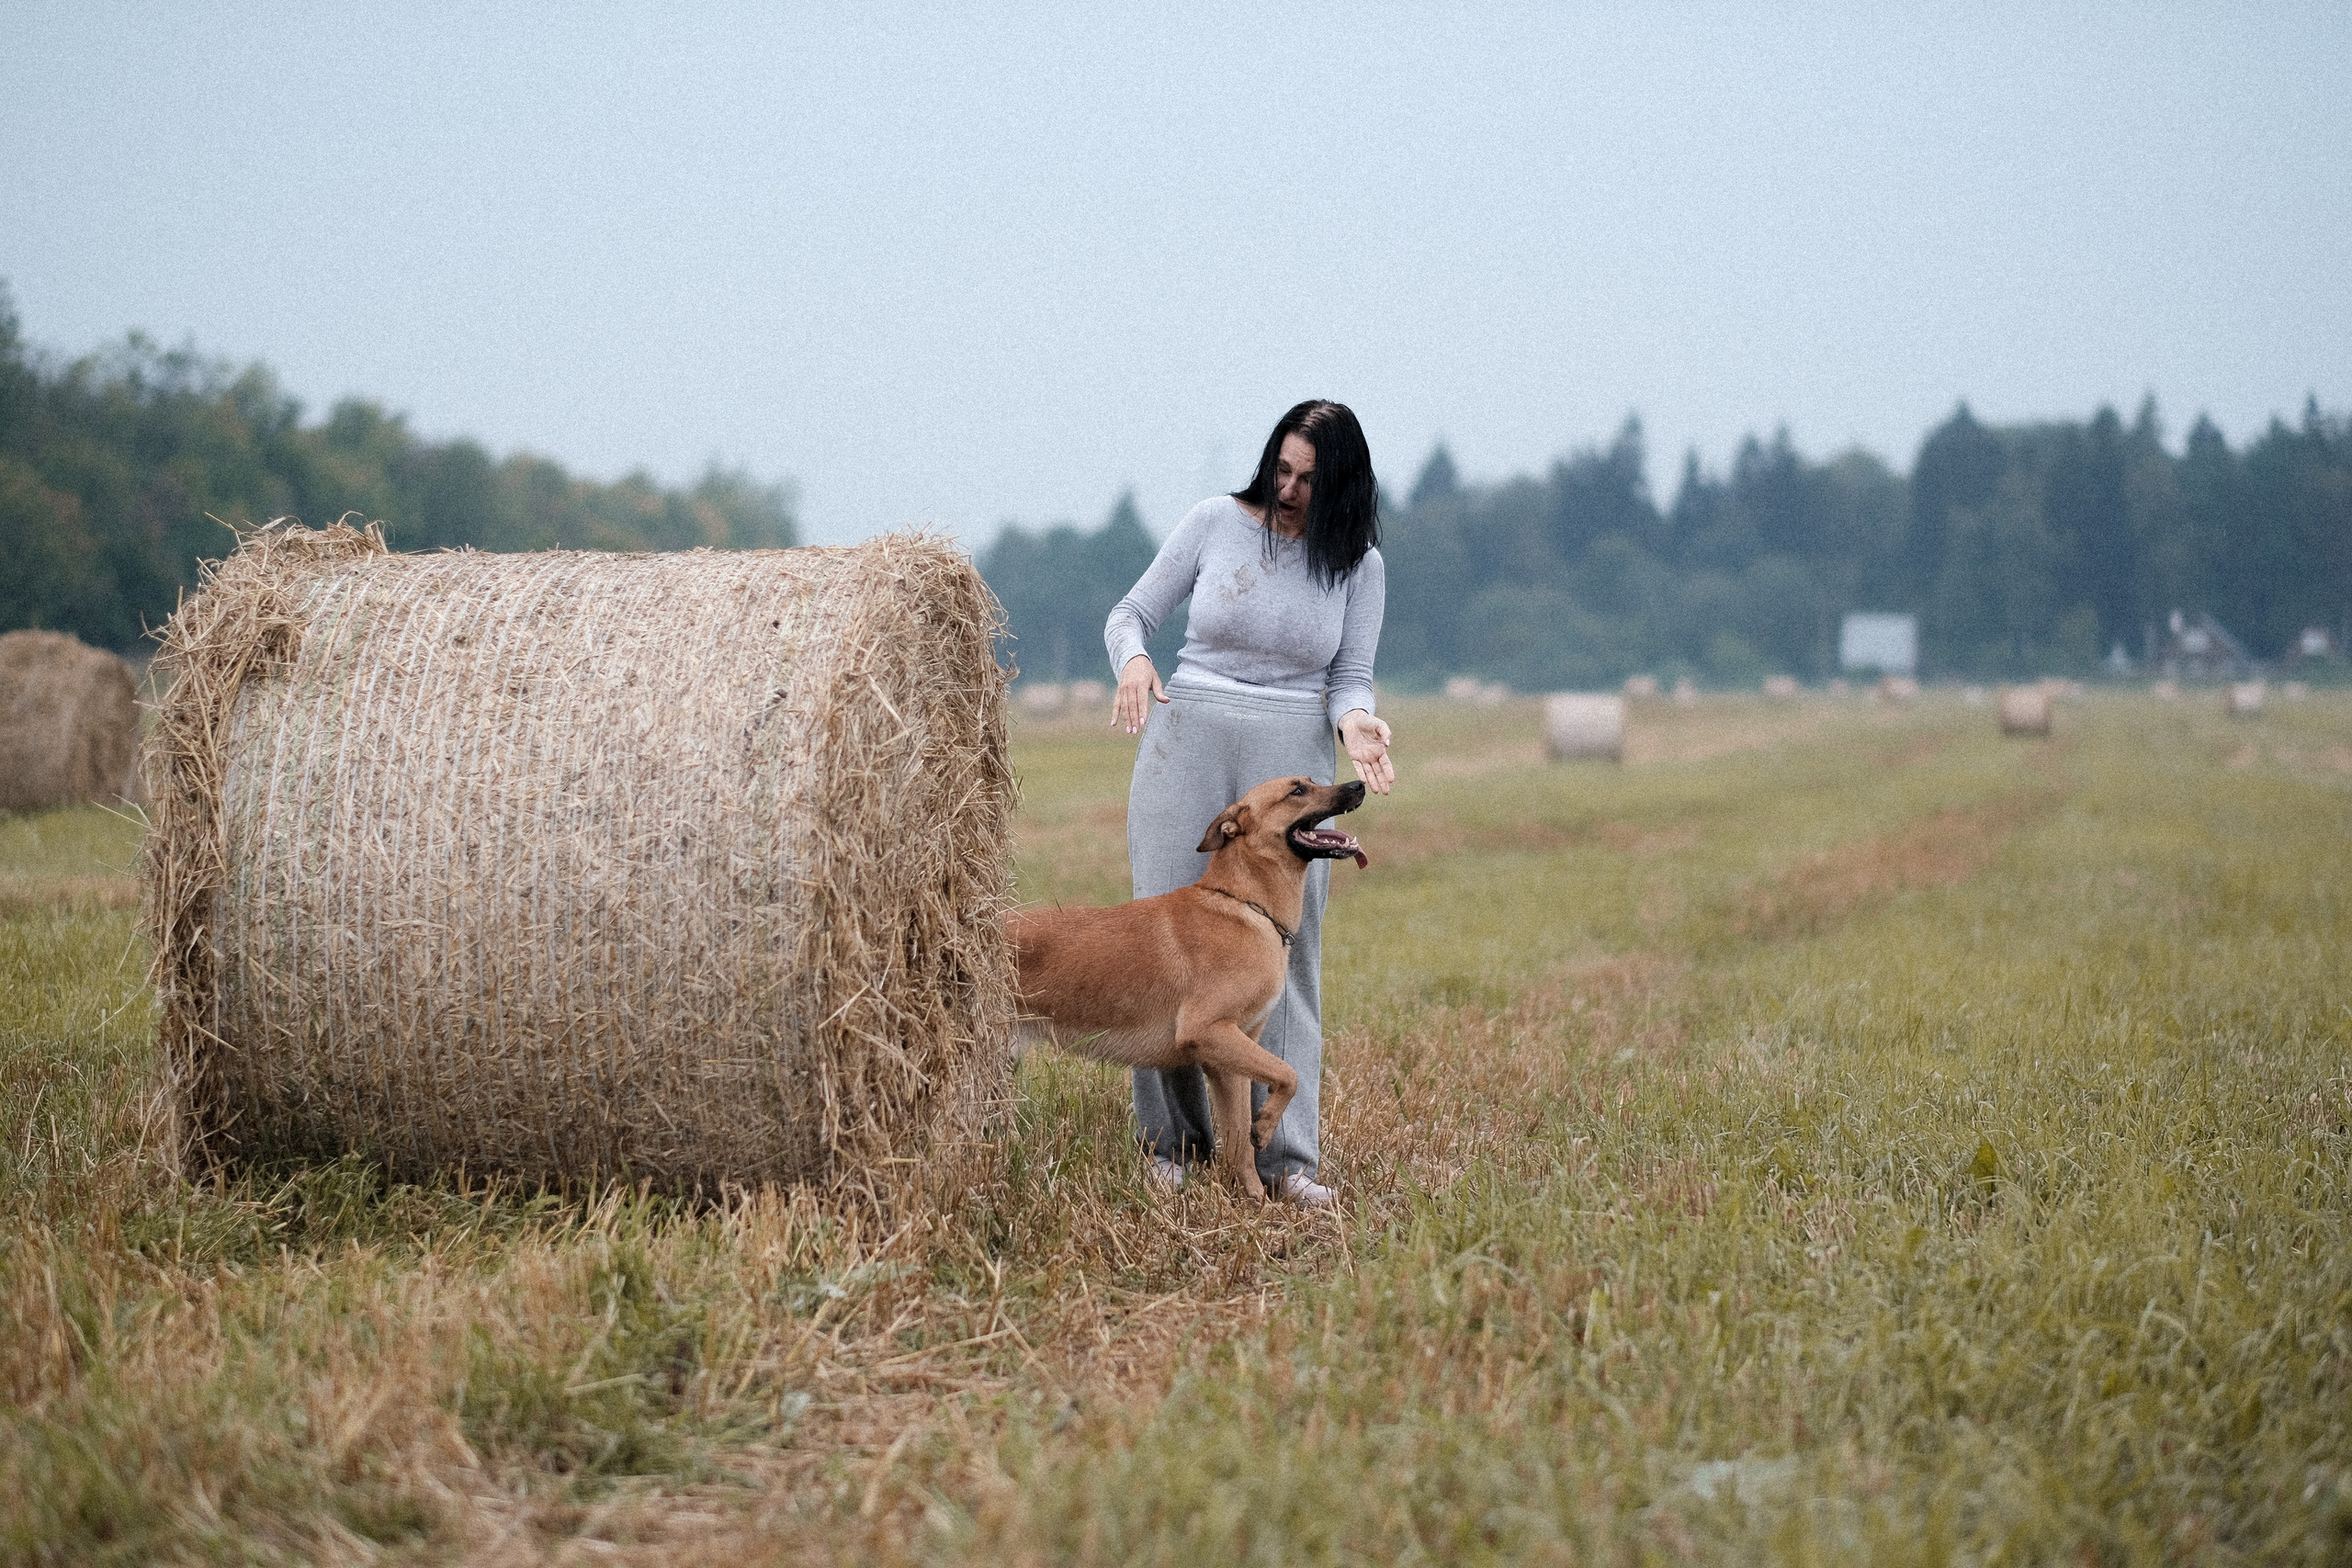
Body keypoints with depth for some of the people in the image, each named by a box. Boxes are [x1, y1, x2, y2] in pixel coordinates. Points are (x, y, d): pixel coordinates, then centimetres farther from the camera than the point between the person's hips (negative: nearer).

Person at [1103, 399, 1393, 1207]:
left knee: (1286, 947, -4)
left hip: (1293, 753, 0)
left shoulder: (1358, 562, 3)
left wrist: (1354, 719, -19)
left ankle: (1287, 1156, -1)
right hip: (1187, 738, 0)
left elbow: (1351, 678, 4)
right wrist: (1134, 662, -16)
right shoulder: (1216, 521, 1)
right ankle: (1172, 1139, 11)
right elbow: (1130, 614, 6)